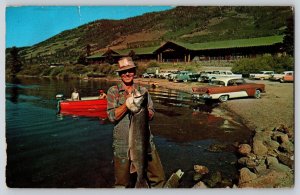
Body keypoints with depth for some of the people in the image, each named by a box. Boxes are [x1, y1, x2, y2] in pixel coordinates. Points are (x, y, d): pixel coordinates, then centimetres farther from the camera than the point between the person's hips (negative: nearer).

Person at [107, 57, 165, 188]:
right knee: (123, 183, 10)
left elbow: (151, 115, 2)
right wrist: (128, 102, -18)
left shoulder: (143, 90, 8)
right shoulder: (113, 91, 1)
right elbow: (112, 116, -9)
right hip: (122, 144, -2)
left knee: (158, 177, 8)